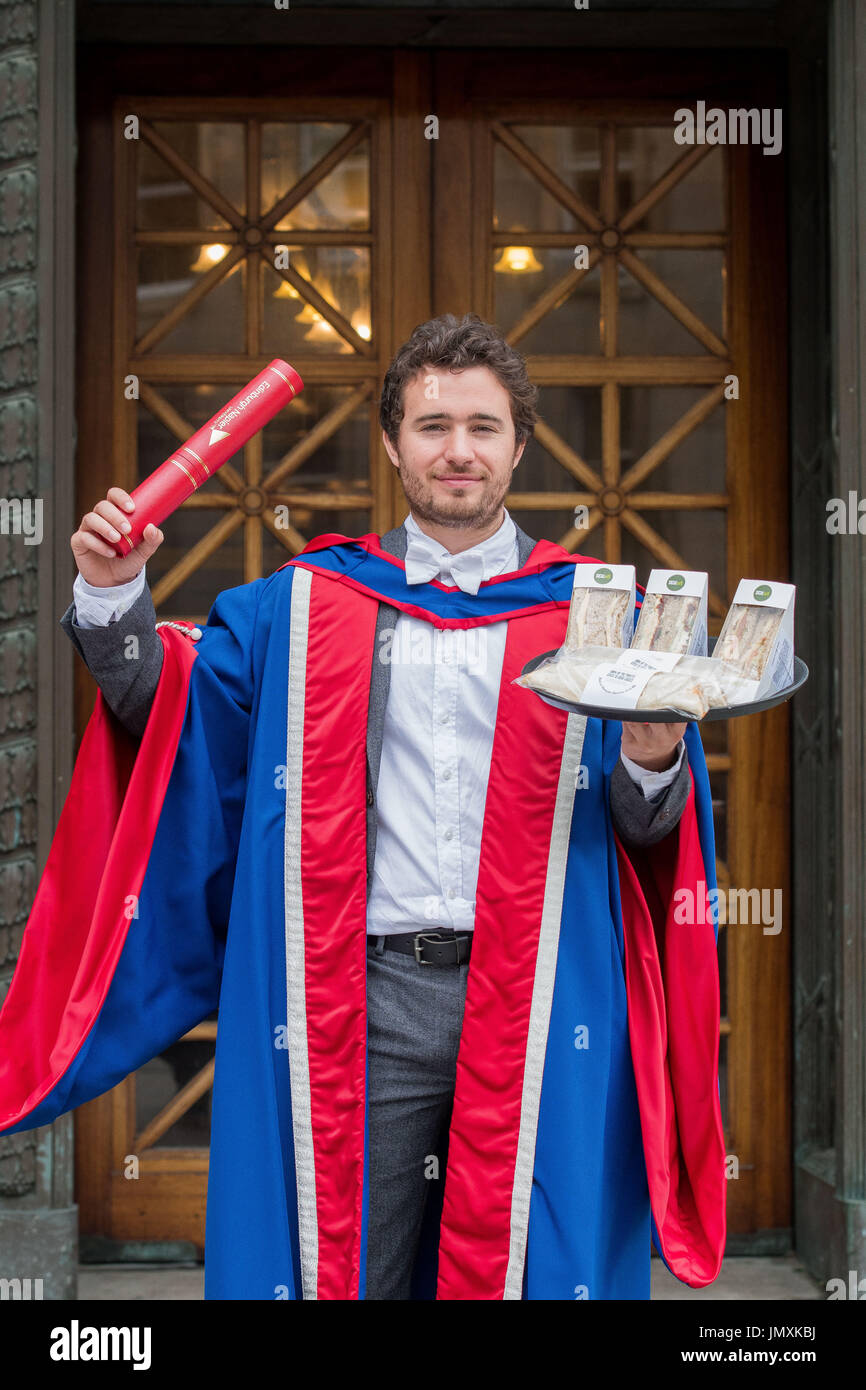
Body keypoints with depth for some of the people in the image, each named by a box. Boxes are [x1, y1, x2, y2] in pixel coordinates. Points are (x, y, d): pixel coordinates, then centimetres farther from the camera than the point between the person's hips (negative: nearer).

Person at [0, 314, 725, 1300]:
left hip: (536, 1003, 0)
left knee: (520, 1264, 5)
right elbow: (168, 719, 11)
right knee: (343, 1263, 4)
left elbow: (646, 833, 6)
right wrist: (115, 595, -5)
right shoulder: (301, 607, 11)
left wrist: (652, 763, -17)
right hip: (363, 1003, 1)